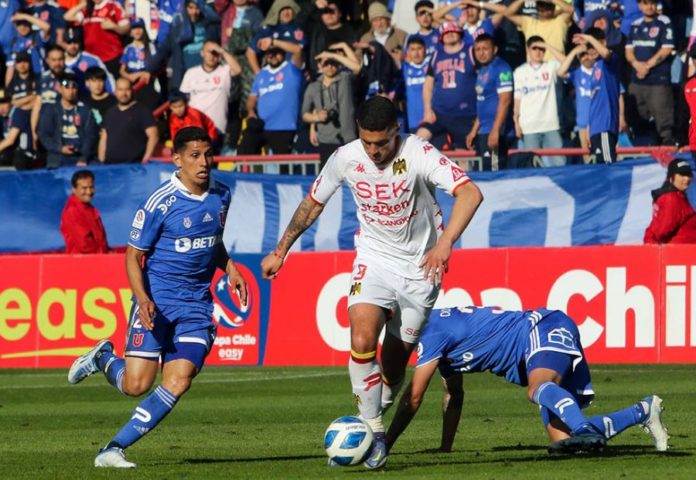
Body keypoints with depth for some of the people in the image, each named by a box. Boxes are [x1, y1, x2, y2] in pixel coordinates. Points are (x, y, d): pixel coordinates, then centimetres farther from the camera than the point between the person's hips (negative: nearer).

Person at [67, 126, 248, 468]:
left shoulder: (221, 196, 6)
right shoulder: (159, 203, -12)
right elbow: (133, 255, -8)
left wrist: (229, 269, 6)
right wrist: (142, 299, -23)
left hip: (196, 304, 4)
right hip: (157, 300, -4)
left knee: (178, 382, -12)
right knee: (136, 386, -9)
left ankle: (114, 449, -5)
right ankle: (102, 358, 26)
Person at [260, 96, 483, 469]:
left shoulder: (419, 155, -21)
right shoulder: (346, 158, -9)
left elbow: (470, 193, -30)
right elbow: (313, 203, 8)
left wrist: (444, 244, -41)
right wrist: (280, 251, 12)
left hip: (420, 265, -1)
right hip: (374, 260, 1)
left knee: (396, 361, 2)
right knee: (362, 340, -21)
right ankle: (373, 434, -12)